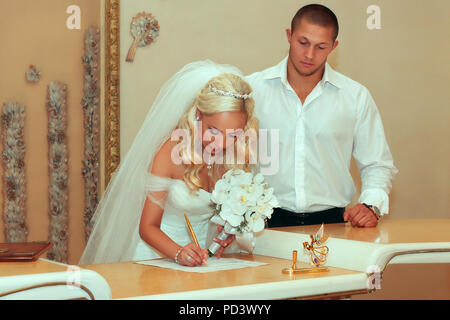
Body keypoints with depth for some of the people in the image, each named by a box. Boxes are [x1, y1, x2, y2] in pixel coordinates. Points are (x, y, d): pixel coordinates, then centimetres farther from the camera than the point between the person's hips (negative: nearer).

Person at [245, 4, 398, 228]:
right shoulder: (252, 88, 6)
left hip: (330, 219, 1)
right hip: (268, 220, -1)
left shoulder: (357, 96, 8)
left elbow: (377, 165, 15)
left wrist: (371, 205, -3)